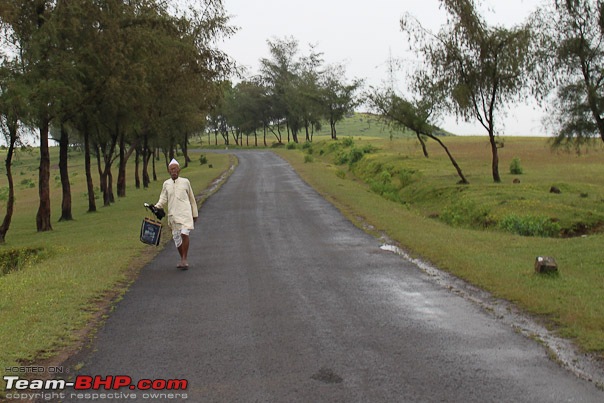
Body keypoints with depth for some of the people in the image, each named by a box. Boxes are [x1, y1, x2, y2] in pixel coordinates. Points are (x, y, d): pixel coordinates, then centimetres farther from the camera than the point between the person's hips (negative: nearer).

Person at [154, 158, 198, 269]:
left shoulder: (185, 182, 5)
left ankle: (184, 259, -11)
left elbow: (192, 199, 13)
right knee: (176, 237, 5)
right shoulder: (166, 184, 10)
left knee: (184, 234, -18)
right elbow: (163, 199, 10)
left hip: (185, 212, -3)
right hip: (173, 214, 3)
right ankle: (182, 259, 22)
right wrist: (156, 207, -11)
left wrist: (195, 214, 15)